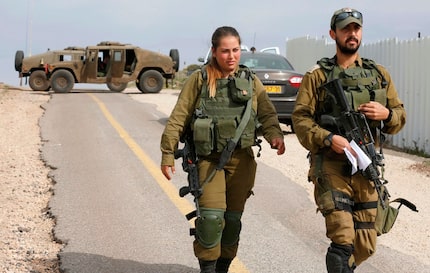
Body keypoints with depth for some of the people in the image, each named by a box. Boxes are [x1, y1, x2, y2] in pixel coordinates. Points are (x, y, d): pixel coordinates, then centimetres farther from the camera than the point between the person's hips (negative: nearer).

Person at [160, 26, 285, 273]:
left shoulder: (250, 81, 8)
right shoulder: (200, 80, -1)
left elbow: (267, 113, 3)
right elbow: (178, 118, 0)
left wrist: (275, 135, -18)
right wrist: (168, 154, -3)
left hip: (241, 159, 3)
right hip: (209, 158, -3)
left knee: (233, 218, 8)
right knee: (212, 216, -15)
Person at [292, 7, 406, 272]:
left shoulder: (379, 74, 11)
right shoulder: (317, 76, 1)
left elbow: (400, 116, 14)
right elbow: (301, 118, -5)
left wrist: (386, 114, -9)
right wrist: (328, 139, -21)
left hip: (367, 166, 4)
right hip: (330, 165, -4)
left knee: (365, 246, 10)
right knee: (343, 240, -16)